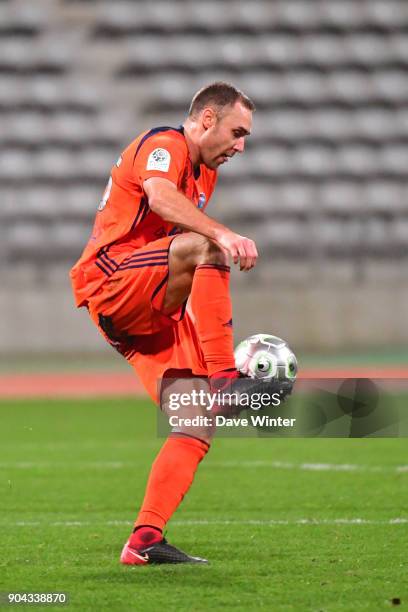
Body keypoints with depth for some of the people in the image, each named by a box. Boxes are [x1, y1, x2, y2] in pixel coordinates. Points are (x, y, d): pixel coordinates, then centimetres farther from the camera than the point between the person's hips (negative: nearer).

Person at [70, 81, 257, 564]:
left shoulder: (205, 173, 23)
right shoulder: (163, 146, -6)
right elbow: (160, 197, -30)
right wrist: (222, 235, -44)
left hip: (152, 314, 9)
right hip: (111, 281, -9)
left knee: (198, 426, -5)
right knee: (202, 247, -35)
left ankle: (144, 541, -7)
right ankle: (223, 379, -37)